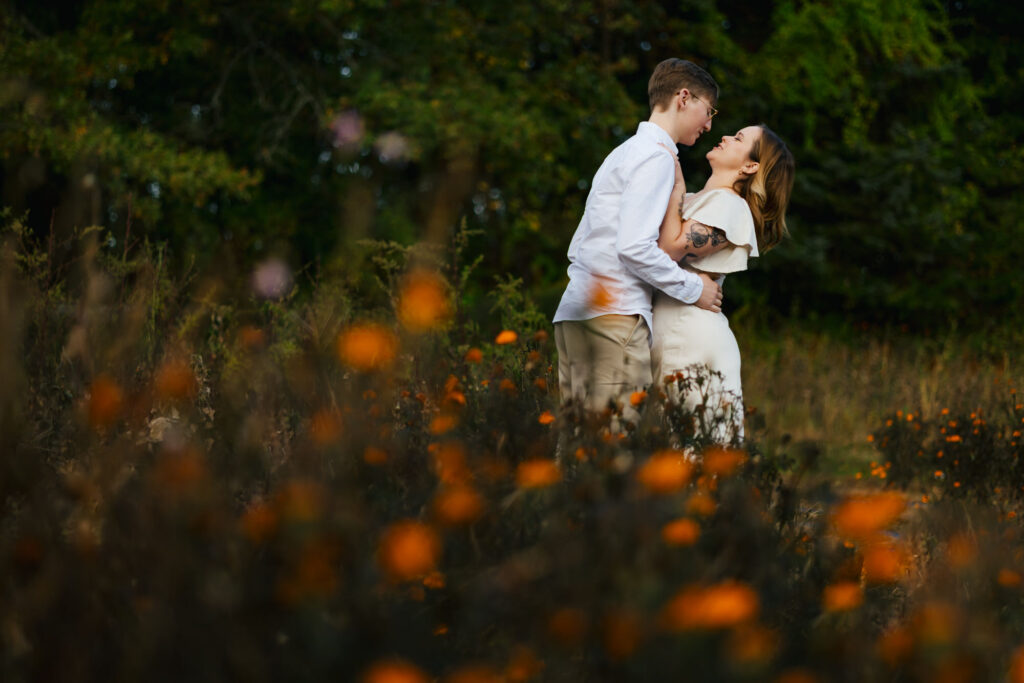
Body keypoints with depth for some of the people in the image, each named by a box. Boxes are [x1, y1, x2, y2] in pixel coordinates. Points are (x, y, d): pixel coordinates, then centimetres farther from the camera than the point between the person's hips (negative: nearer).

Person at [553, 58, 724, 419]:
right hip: (615, 318, -10)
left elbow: (577, 247, 24)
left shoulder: (626, 152, 26)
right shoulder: (656, 156, -5)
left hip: (576, 312, 10)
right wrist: (694, 288, -6)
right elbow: (635, 247, -16)